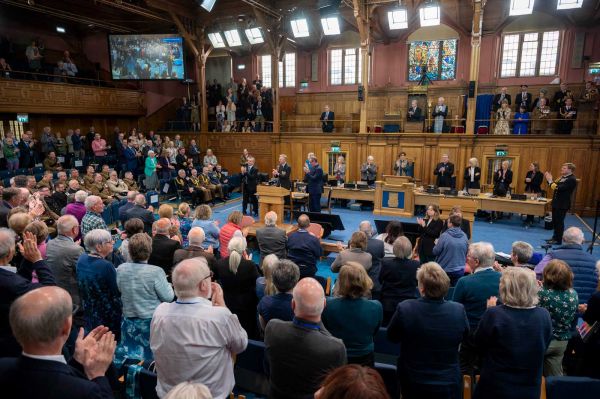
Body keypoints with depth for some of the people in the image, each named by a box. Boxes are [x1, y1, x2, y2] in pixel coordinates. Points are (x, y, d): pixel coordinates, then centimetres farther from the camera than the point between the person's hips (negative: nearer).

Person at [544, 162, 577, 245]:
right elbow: (555, 185, 14)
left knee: (559, 222, 0)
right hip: (556, 203, 9)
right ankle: (555, 237, 28)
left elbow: (558, 188, -26)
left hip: (562, 205, -9)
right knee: (555, 221, 16)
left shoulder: (572, 179, -18)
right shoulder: (562, 177, 10)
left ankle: (558, 240, 10)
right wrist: (549, 179, 0)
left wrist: (550, 180, -19)